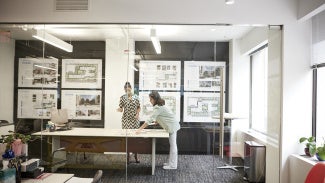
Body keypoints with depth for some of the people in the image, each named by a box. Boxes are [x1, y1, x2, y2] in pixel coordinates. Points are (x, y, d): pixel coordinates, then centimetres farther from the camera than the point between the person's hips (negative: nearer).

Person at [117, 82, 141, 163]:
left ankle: (136, 156, 18)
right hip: (126, 119, -1)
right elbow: (121, 109, -1)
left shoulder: (136, 97, 3)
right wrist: (119, 109, -23)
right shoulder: (122, 97, -1)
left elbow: (139, 107, 11)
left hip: (135, 119, 1)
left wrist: (137, 114, -6)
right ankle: (128, 156, 14)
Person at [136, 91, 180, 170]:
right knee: (172, 145, 15)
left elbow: (150, 119, -28)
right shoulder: (159, 105, 9)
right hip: (172, 126, 10)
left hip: (172, 126, -10)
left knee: (173, 145, -3)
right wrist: (156, 122, 2)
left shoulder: (158, 107, -22)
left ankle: (172, 165, 4)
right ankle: (171, 162, 25)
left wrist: (140, 129, -26)